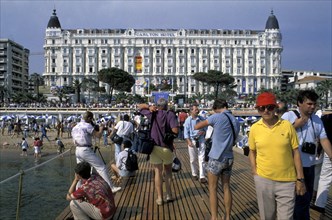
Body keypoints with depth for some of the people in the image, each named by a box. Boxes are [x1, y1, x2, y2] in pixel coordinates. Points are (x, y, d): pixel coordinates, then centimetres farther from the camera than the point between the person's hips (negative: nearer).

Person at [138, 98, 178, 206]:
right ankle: (168, 194, 15)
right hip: (167, 147, 0)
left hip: (155, 147, 0)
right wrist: (169, 131, 2)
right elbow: (175, 130, -19)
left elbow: (140, 106, 12)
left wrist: (149, 107, -4)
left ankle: (159, 198, 8)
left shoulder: (153, 114, -2)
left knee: (158, 172, 8)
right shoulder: (170, 114, -8)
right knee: (168, 171, 20)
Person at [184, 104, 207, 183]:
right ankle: (194, 174, 29)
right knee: (193, 159, 10)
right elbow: (186, 132, -4)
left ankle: (202, 176, -4)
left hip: (201, 140, 1)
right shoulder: (188, 120, -6)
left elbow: (205, 128, 9)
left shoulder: (201, 119, -2)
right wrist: (189, 142, -13)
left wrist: (203, 131, -13)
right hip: (192, 140, -1)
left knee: (201, 158, -4)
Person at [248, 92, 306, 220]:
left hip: (287, 181, -1)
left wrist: (300, 179, -2)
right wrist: (255, 174, 1)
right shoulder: (254, 128, -2)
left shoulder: (287, 125, -6)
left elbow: (295, 153, -1)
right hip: (263, 180, 1)